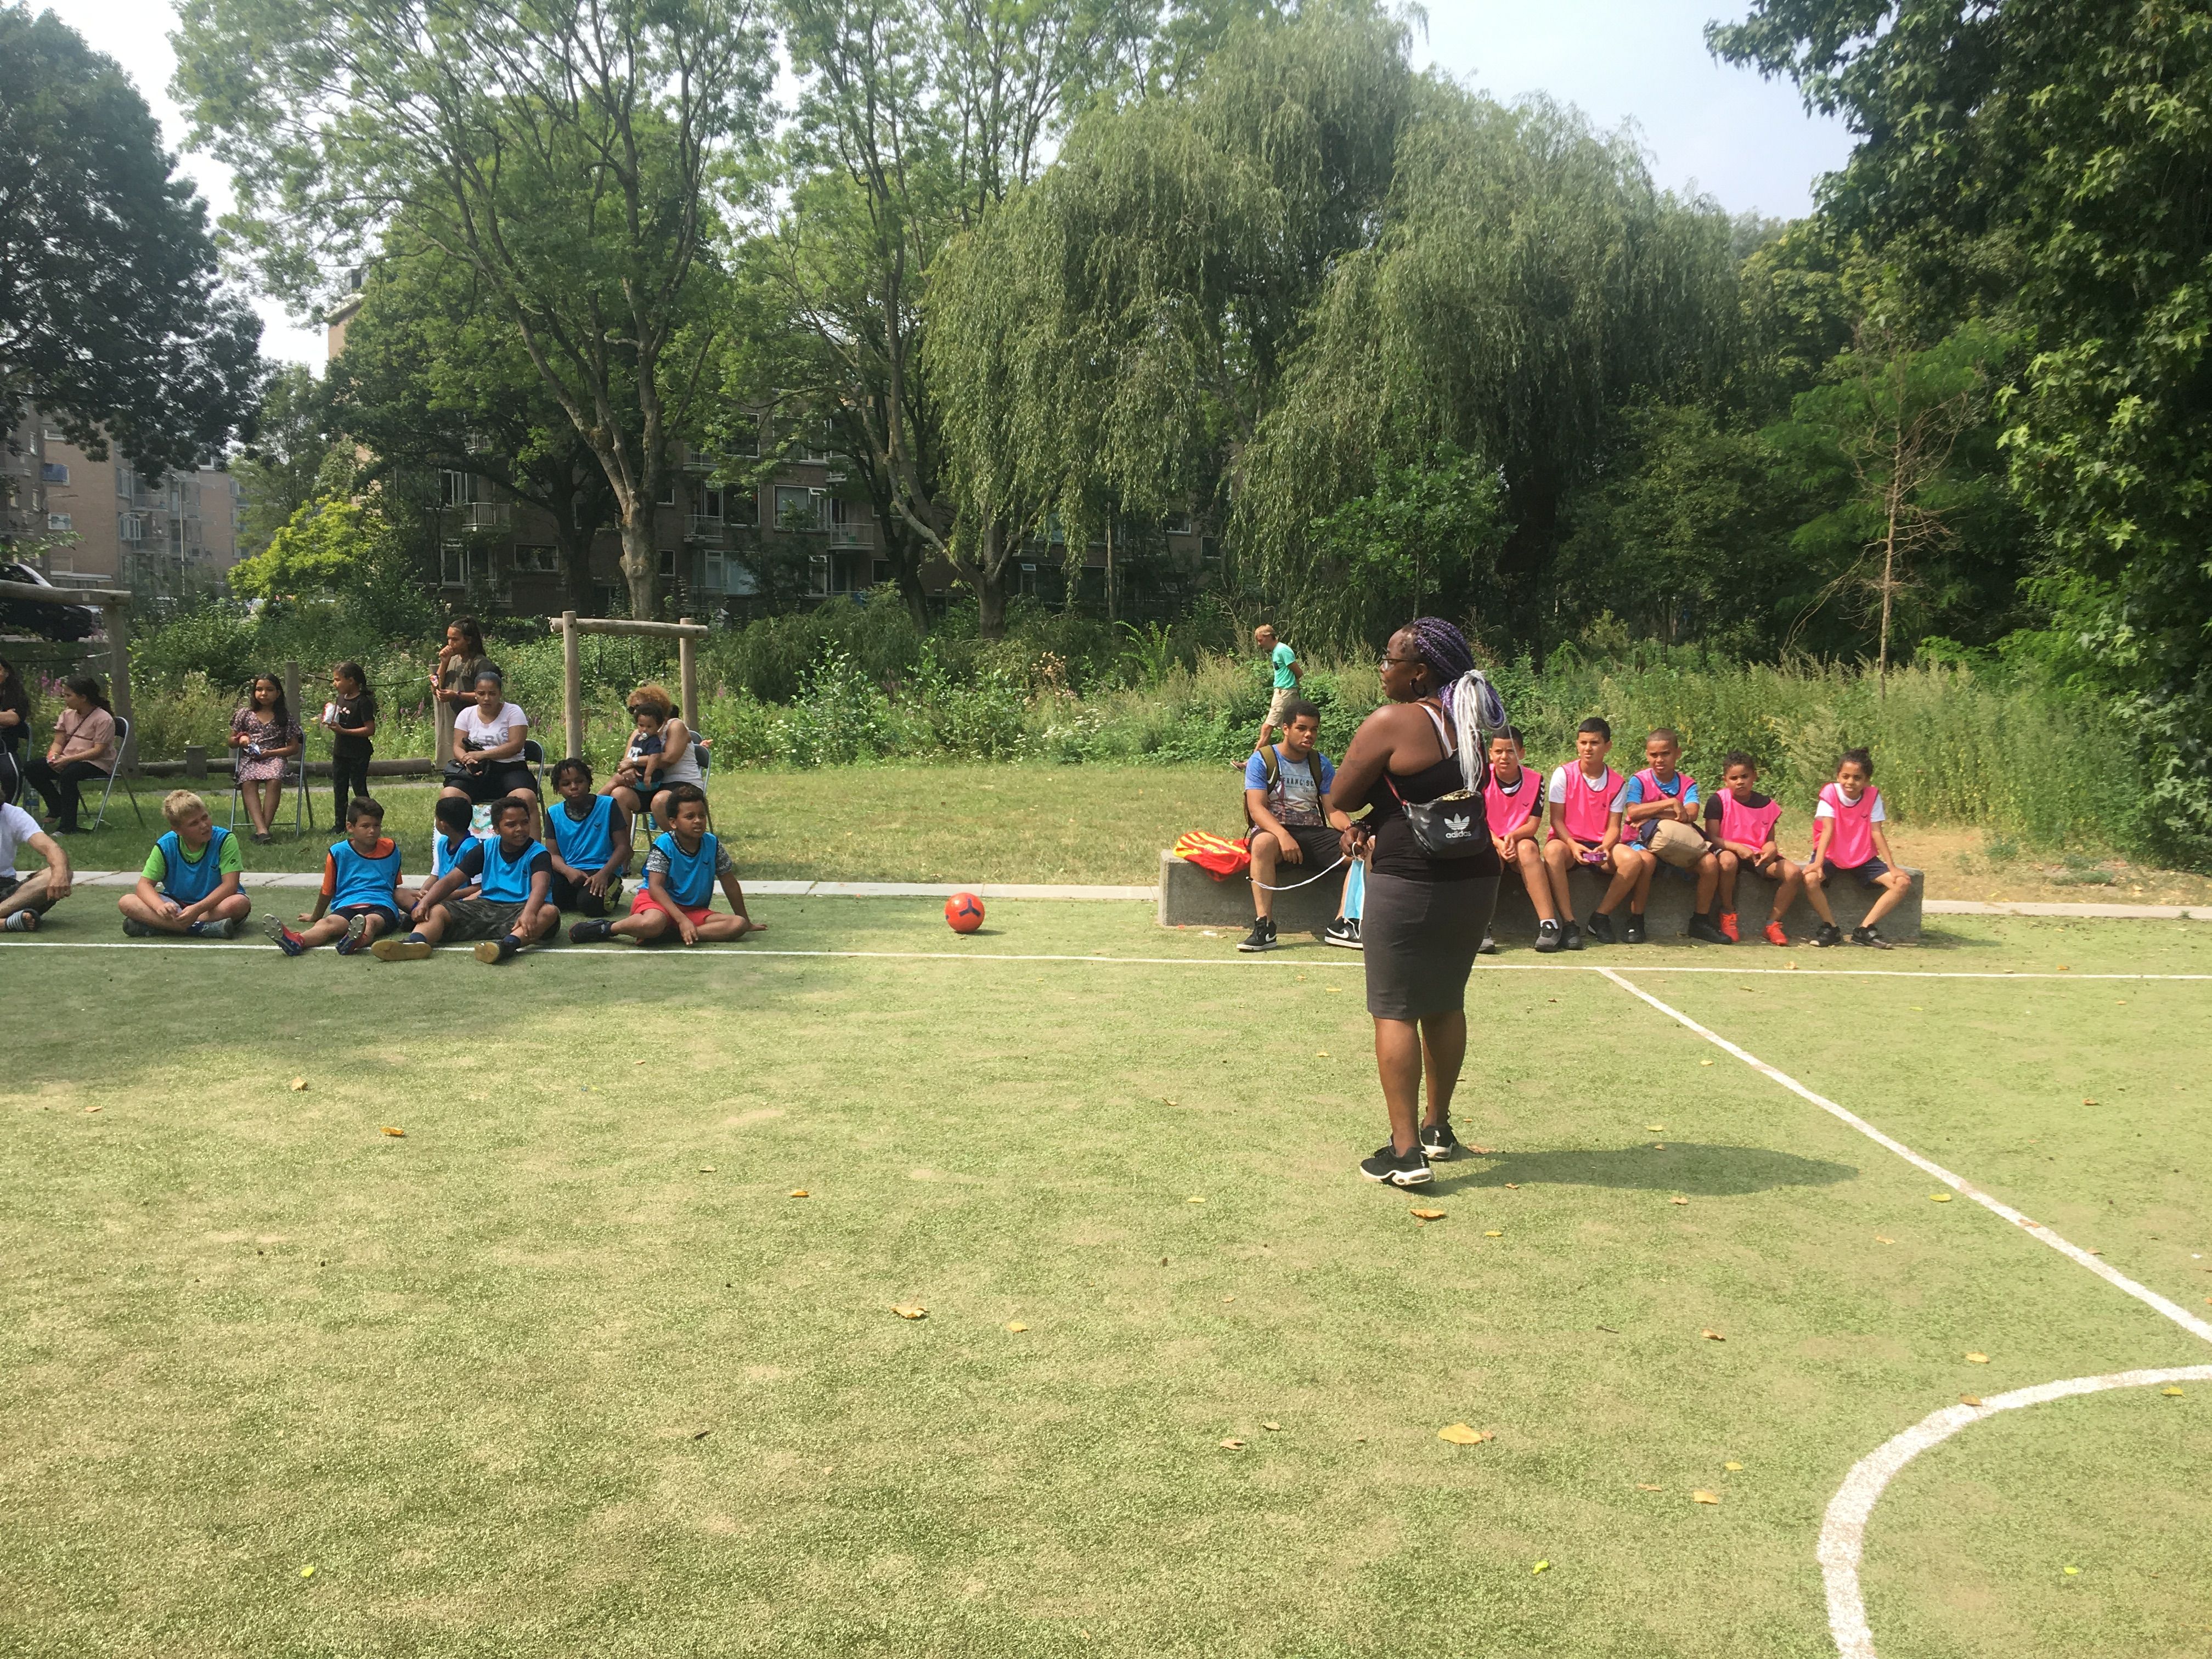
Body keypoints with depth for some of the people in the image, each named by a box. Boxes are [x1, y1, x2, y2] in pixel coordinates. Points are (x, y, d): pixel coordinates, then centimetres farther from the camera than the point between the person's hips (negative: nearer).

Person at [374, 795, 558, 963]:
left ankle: (508, 943, -66)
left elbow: (540, 886, -21)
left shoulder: (538, 853, 0)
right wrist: (425, 902, -13)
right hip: (485, 906, 5)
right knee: (436, 911, -17)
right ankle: (416, 942, -52)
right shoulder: (486, 849, 12)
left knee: (549, 912, -37)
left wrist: (529, 913, -44)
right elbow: (451, 880, 8)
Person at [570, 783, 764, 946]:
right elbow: (655, 887, -19)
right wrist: (682, 920, -29)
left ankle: (670, 934, -26)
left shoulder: (712, 844, 0)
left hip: (695, 910, 5)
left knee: (738, 925, -20)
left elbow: (730, 884, 9)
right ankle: (607, 928, -10)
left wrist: (746, 921, 15)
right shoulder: (664, 844, -12)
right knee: (653, 923, -42)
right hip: (659, 902, -5)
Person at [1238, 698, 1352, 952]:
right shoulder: (1262, 760, -2)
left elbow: (1334, 811, 6)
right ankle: (1264, 926, -42)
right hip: (1273, 830, -4)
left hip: (1314, 834, 4)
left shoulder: (1321, 764, 13)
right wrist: (1283, 835, -33)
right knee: (1264, 843, -41)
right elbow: (1257, 808, -14)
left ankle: (1344, 922, -27)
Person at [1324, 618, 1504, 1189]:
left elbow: (1339, 800, -6)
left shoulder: (1391, 722, -13)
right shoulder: (1468, 725, 11)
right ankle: (1438, 1127, 31)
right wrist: (1372, 826, 8)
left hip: (1410, 884, -8)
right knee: (1445, 1004, 18)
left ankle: (1405, 1153, -5)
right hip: (1474, 878, 8)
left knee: (1395, 1010, -2)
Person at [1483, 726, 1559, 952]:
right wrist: (1499, 844, -26)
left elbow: (1533, 825, -6)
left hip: (1520, 841, 1)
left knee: (1528, 848, -33)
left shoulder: (1535, 781, -3)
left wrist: (1511, 837, -26)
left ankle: (1548, 923, -39)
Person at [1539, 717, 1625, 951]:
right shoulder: (1564, 774, -2)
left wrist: (1605, 848, -23)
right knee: (1553, 850, -39)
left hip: (1600, 846, 2)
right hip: (1567, 842, -2)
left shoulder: (1617, 783, 4)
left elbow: (1613, 826, 0)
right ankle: (1568, 924, -38)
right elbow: (1556, 819, -5)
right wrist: (1573, 845, -23)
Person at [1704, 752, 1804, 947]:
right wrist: (1738, 848, -28)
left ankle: (1773, 923, -4)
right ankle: (1728, 914, -17)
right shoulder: (1719, 801, -8)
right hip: (1729, 850, -4)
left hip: (1758, 855, 4)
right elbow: (1712, 838, -12)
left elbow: (1770, 840, 6)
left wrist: (1770, 850, -19)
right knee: (1728, 861, -41)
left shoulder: (1766, 804, 5)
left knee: (1794, 872, -19)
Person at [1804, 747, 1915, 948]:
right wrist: (1818, 863, -34)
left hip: (1863, 858, 3)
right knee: (1810, 878, -34)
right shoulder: (1830, 792, -14)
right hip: (1832, 857, -3)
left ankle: (1864, 929, -9)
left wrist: (1892, 867, -12)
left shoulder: (1873, 796, -7)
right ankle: (1831, 928, -12)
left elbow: (1877, 833, -7)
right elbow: (1827, 830, -22)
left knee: (1902, 883, -15)